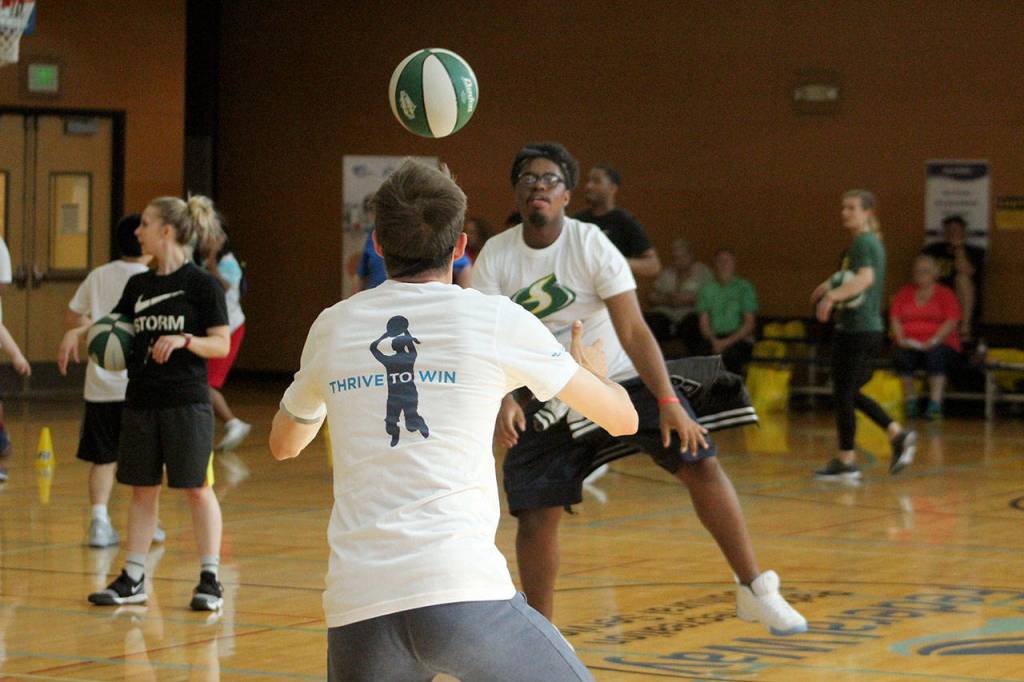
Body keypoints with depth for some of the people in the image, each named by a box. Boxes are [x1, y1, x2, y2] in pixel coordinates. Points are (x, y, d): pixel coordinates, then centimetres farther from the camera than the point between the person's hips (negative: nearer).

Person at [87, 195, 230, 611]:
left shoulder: (201, 284, -6)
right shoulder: (138, 285, 11)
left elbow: (221, 345, -7)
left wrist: (184, 340, -23)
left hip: (186, 402, -6)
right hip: (141, 400, 6)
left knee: (196, 488, -1)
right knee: (141, 489, 9)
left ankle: (210, 579, 5)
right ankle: (133, 580, 15)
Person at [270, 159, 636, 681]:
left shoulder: (333, 327, 14)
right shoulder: (495, 319, 5)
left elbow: (283, 444, 32)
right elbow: (622, 418, 15)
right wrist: (592, 371, 37)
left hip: (355, 608, 3)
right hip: (462, 593, -3)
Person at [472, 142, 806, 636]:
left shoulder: (592, 244, -16)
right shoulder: (495, 257, -9)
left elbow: (633, 332, -20)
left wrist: (668, 402, -30)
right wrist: (503, 402, -32)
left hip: (623, 381, -2)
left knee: (700, 464, -16)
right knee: (535, 517, -5)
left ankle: (754, 590, -7)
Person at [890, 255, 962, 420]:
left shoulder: (945, 294, 8)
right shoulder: (904, 293, 18)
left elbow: (952, 321, -4)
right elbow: (894, 318, 9)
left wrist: (934, 340, -18)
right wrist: (901, 339, -10)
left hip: (939, 343, -2)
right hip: (909, 344, 2)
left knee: (936, 354, -36)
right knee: (902, 355, -32)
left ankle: (935, 404, -40)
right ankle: (910, 401, -26)